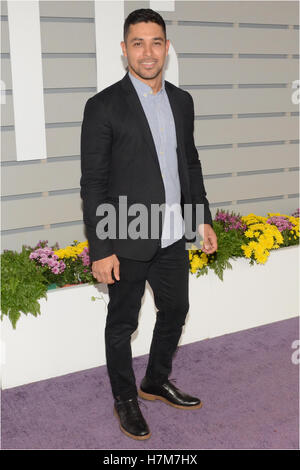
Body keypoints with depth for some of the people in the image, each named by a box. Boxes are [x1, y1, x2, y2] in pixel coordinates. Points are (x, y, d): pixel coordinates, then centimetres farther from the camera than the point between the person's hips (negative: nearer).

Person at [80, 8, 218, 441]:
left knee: (175, 311, 20)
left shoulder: (182, 101, 6)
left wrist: (203, 218, 11)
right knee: (122, 324, 11)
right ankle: (125, 399, 33)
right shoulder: (103, 106, -12)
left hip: (173, 238, 6)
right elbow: (93, 183, -13)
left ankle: (156, 382, 43)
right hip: (127, 243, -6)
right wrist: (101, 250, -15)